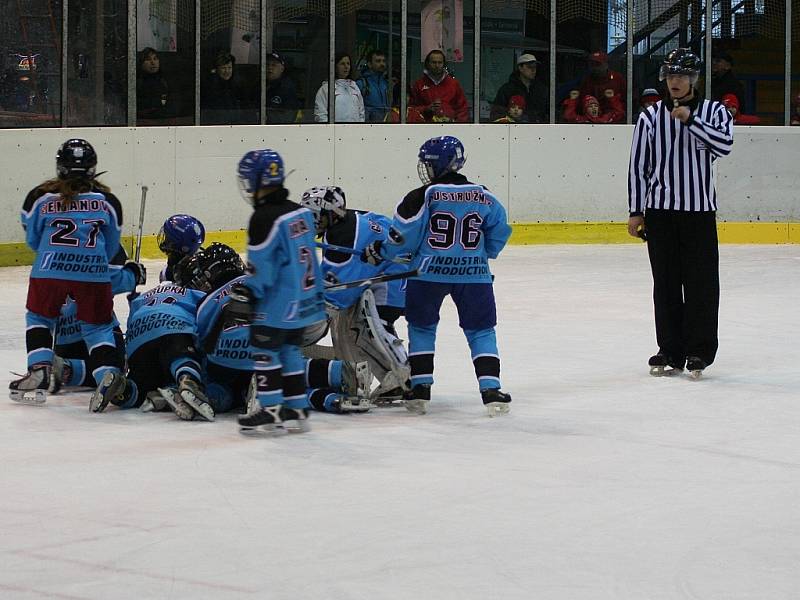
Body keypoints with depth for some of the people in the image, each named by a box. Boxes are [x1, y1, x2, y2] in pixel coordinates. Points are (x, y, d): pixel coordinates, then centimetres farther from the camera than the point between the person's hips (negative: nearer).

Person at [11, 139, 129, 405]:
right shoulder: (108, 201, 11)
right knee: (98, 326, 12)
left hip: (49, 270, 0)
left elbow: (32, 240, 18)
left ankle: (39, 371, 7)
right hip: (94, 273, 1)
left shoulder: (40, 197, 9)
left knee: (38, 318, 21)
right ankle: (108, 375, -6)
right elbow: (111, 248, 18)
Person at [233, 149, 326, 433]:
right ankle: (297, 410, 15)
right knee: (289, 350, 15)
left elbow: (260, 265, -17)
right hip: (305, 299, 9)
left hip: (279, 301, -8)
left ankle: (270, 408, 3)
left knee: (266, 349, 2)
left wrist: (247, 293, -6)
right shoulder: (300, 212, 8)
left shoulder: (264, 218, -18)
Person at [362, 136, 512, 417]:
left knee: (421, 328, 17)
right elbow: (499, 232, 12)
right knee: (481, 331, 10)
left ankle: (420, 388, 13)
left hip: (429, 271, -2)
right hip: (473, 274, 2)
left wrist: (378, 252, 8)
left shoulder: (423, 196, -9)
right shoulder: (483, 197, 3)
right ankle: (491, 390, -1)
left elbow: (402, 237, -8)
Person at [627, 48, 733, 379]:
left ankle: (699, 351, 4)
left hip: (700, 211, -1)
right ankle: (670, 351, 12)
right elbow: (638, 165, 6)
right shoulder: (651, 116, 5)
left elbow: (724, 144, -17)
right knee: (666, 284, 5)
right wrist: (636, 212, 3)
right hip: (660, 212, 1)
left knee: (701, 283, -3)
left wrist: (691, 119, -25)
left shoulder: (714, 112, 3)